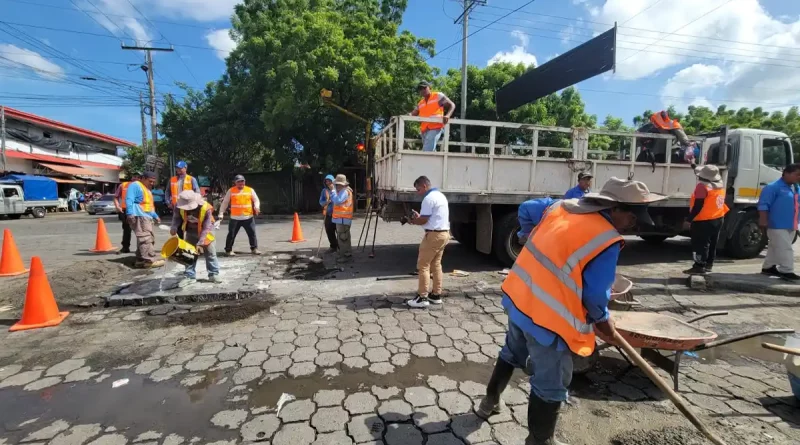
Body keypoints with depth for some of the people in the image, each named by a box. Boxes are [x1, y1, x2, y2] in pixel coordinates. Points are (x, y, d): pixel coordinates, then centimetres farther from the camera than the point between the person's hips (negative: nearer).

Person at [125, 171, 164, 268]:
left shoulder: (147, 189, 28)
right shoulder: (135, 186, -4)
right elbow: (129, 200, -17)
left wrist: (155, 216, 34)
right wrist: (130, 213, -26)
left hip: (147, 217, 11)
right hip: (139, 217, -11)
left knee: (149, 238, 9)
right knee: (145, 238, -17)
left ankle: (141, 259, 13)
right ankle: (150, 260, -21)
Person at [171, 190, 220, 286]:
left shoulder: (206, 208, -35)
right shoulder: (179, 206, -23)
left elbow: (206, 228, -29)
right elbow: (177, 217, -2)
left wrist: (200, 242, -32)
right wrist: (174, 227, -23)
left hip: (205, 233, -3)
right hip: (191, 233, 3)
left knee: (211, 254, 3)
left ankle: (213, 274, 14)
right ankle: (189, 276, 13)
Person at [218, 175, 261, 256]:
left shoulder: (250, 190, 5)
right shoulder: (231, 191, 3)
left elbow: (256, 200, 10)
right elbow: (225, 203, 7)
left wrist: (256, 207, -12)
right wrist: (221, 214, 3)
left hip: (248, 217, 1)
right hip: (235, 218, -1)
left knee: (252, 233, 4)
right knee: (231, 234, 4)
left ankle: (254, 248, 16)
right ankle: (228, 250, 15)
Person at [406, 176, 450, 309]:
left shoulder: (429, 198, -15)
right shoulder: (440, 195, 16)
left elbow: (423, 220, -16)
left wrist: (413, 221, 3)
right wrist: (418, 216, 14)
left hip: (434, 235, -10)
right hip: (444, 233, 10)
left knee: (423, 265, -3)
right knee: (436, 264, 14)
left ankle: (422, 297, -1)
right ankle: (436, 295, 19)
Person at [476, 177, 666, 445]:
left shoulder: (562, 206, 2)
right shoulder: (607, 241, -18)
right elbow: (595, 294, -13)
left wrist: (533, 241, 29)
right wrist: (602, 320, 8)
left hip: (518, 297, 9)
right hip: (548, 316, -8)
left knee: (512, 353, 32)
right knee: (551, 386, 13)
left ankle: (489, 403, 52)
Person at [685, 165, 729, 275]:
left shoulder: (703, 186, -19)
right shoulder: (720, 185, 8)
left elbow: (698, 206, -24)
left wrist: (689, 219, -20)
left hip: (703, 221, -9)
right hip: (717, 219, 9)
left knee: (700, 244, -5)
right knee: (711, 244, 17)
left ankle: (699, 267, -4)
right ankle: (708, 264, 26)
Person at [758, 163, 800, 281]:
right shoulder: (773, 187, -12)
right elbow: (763, 204, -16)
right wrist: (763, 220, -20)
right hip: (777, 225, -8)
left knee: (775, 248, 14)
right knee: (784, 249, -9)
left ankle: (768, 267, 22)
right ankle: (786, 271, -7)